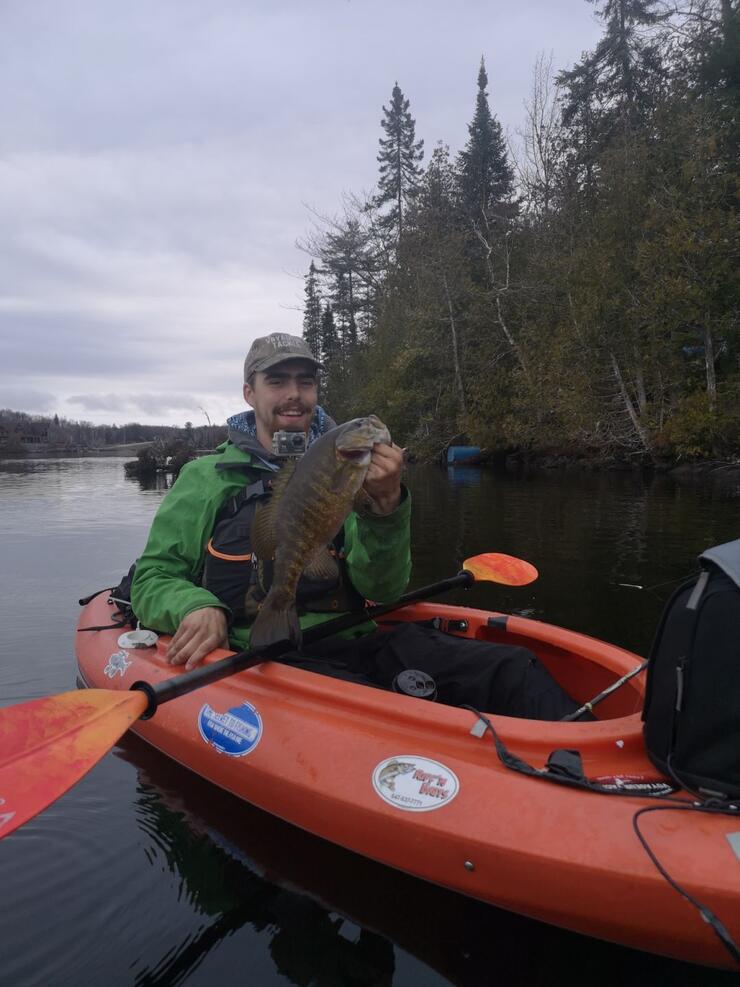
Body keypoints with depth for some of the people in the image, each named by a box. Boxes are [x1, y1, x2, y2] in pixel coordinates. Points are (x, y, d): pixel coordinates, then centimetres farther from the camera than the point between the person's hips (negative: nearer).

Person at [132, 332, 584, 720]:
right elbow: (152, 580, 10)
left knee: (511, 668, -21)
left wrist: (386, 504, -15)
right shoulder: (207, 480, 8)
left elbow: (382, 589, 3)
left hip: (354, 644, 4)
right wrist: (196, 607, -13)